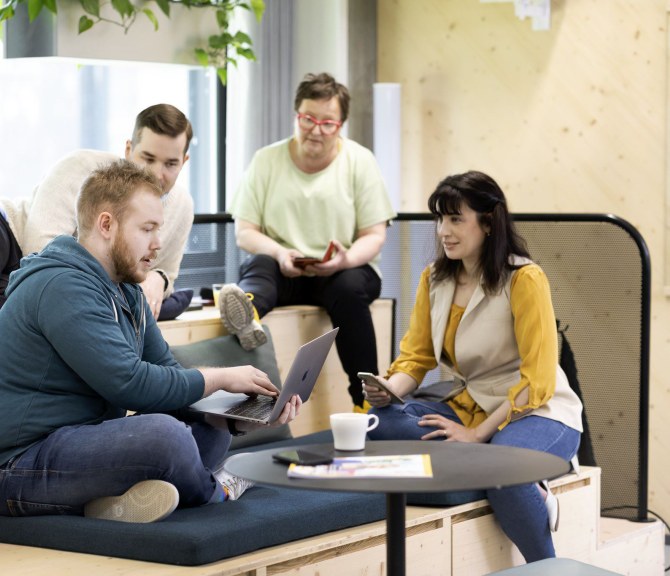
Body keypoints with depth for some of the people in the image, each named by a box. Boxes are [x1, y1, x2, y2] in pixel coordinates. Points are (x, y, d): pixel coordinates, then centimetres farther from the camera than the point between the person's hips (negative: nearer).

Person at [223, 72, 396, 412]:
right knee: (259, 263, -32)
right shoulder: (267, 160, 6)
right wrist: (279, 253, -20)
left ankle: (365, 399, -31)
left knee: (350, 287, -34)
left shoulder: (360, 161, 4)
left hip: (344, 271, 0)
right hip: (284, 271, 1)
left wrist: (346, 259, -22)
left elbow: (375, 236, 1)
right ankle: (246, 316, -68)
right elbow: (244, 231, 2)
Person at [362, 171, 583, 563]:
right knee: (383, 423, -20)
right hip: (467, 407, 6)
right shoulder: (434, 279, 5)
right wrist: (388, 390, -15)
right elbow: (415, 357, 7)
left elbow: (537, 382, -16)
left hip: (538, 413, -6)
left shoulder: (524, 279, -14)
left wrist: (478, 433, -21)